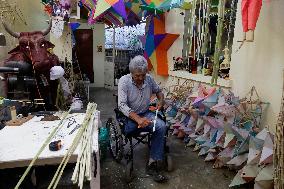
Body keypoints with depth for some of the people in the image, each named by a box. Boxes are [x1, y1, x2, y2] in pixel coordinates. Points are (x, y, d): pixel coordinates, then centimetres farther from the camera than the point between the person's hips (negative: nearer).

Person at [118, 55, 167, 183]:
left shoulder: (149, 79, -1)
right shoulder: (124, 81, -14)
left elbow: (158, 90, 19)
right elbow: (122, 105, -22)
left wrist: (161, 100, -5)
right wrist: (138, 119, -35)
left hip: (145, 113, 3)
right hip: (129, 116, -3)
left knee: (161, 126, -23)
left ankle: (152, 164, -15)